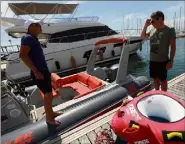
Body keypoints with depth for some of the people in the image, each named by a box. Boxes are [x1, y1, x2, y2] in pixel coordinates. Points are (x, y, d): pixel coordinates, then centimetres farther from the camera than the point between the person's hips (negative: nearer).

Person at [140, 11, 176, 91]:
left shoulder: (169, 31, -9)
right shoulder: (152, 30, 6)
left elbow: (173, 47, -9)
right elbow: (142, 37, 17)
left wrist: (171, 61, -13)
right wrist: (146, 26, 3)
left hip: (163, 61, -5)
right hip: (152, 60, 5)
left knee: (163, 80, 8)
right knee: (155, 79, 17)